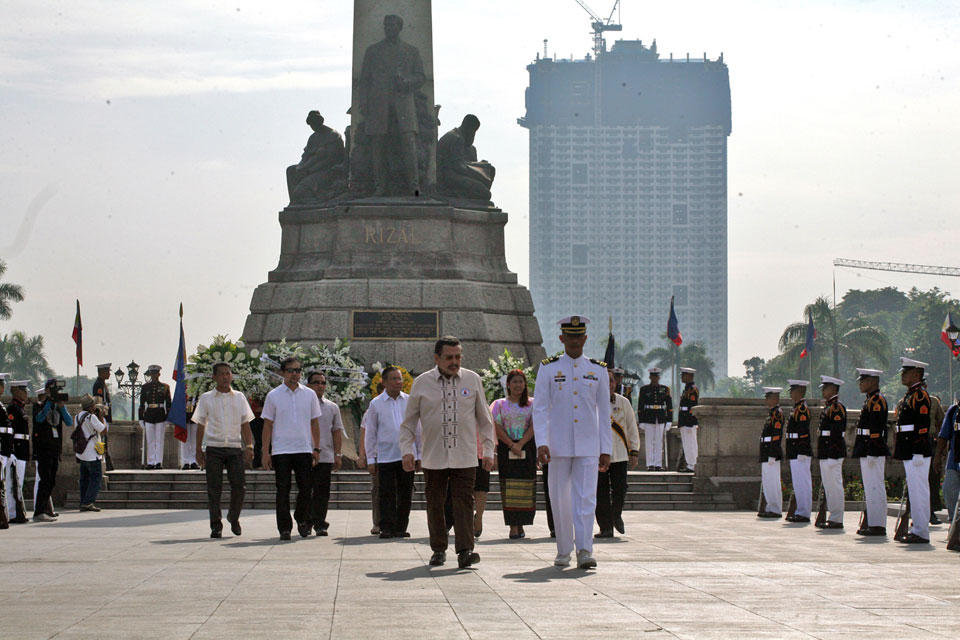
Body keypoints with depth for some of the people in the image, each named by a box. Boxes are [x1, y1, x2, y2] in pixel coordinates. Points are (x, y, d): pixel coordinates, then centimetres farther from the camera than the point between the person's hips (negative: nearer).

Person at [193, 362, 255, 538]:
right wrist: (198, 450, 3)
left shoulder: (239, 398, 12)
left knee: (239, 485, -6)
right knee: (214, 488, -2)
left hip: (235, 448, 1)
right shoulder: (206, 398, 7)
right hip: (213, 448, -1)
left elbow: (245, 424, 12)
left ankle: (233, 518, 17)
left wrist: (249, 446, 1)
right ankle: (216, 526, 5)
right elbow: (200, 425, 8)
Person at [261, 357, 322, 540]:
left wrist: (316, 449, 6)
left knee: (305, 488, 2)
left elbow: (314, 423, 12)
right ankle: (284, 528, 3)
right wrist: (265, 451, -2)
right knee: (283, 490, -3)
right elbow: (268, 425, 4)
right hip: (281, 450, -2)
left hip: (304, 449, 2)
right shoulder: (273, 396, 3)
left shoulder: (309, 395, 9)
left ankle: (302, 520, 24)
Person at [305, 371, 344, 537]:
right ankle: (306, 522, 15)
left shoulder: (332, 407, 13)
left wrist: (338, 455, 5)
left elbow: (337, 431, 13)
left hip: (326, 456, 1)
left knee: (322, 492, -1)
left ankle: (319, 524, 2)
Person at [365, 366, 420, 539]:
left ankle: (400, 528, 11)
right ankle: (386, 527, 2)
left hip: (407, 455, 2)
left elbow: (417, 429, 14)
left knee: (405, 494, 4)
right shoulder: (376, 404, 3)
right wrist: (370, 459, 2)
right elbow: (369, 433, 6)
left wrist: (419, 455, 11)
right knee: (386, 494, -3)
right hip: (385, 457, -2)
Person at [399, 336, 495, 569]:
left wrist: (488, 451, 8)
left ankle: (465, 551, -13)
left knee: (464, 502, -9)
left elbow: (484, 419, 12)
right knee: (435, 504, 5)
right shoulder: (422, 383, 4)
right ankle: (438, 549, 17)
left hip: (465, 457, 0)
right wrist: (407, 450, -2)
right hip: (433, 458, 1)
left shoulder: (472, 380, 6)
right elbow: (409, 421, 9)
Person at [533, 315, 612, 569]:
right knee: (560, 499, 6)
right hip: (559, 446, 0)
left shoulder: (598, 370, 7)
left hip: (588, 447, 0)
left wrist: (606, 450, 5)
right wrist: (541, 443, -15)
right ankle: (563, 551, 17)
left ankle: (584, 551, -13)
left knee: (586, 498, -9)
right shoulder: (548, 369, 2)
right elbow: (539, 409, -3)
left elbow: (604, 412, 9)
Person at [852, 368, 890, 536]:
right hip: (868, 453, 11)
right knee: (871, 488, 12)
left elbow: (875, 429, -20)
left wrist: (872, 454, -23)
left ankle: (878, 525, -7)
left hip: (873, 452, -11)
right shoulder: (870, 400, 18)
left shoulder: (877, 400, -13)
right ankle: (871, 524, 17)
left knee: (875, 488, -8)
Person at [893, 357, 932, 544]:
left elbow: (923, 425, -18)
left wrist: (918, 453, -21)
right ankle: (917, 529, 16)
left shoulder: (920, 395, -12)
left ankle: (921, 533, -6)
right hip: (909, 452, 10)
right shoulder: (910, 395, 18)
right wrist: (898, 449, 23)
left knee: (919, 491, -7)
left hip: (917, 452, -10)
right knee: (914, 491, 12)